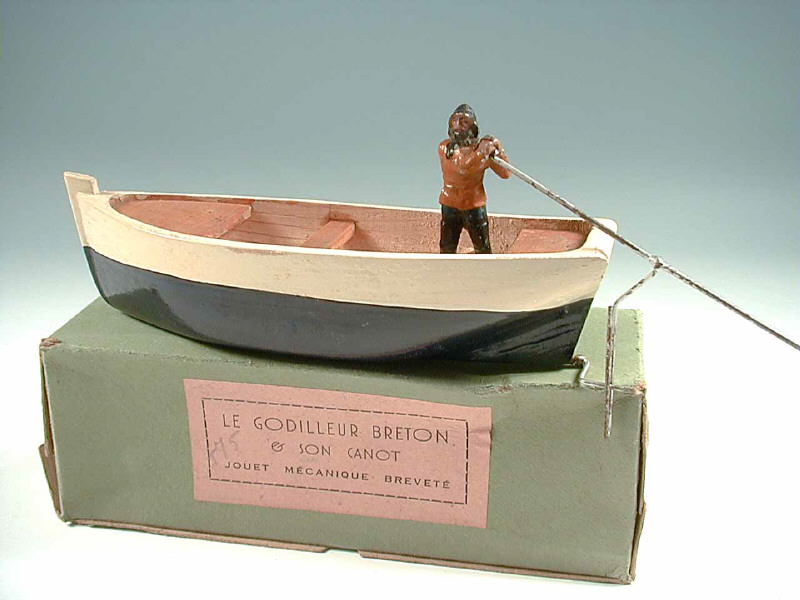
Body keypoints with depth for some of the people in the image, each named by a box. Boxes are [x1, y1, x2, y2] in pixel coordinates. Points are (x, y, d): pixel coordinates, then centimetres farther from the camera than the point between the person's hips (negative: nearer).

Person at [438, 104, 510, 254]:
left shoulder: (483, 147, -4)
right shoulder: (445, 147, -8)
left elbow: (505, 174, -7)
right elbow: (461, 167, -27)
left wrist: (499, 150, -18)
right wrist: (481, 152, -32)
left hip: (475, 206, 0)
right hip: (450, 205, 0)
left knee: (483, 250, 9)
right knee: (446, 250, 7)